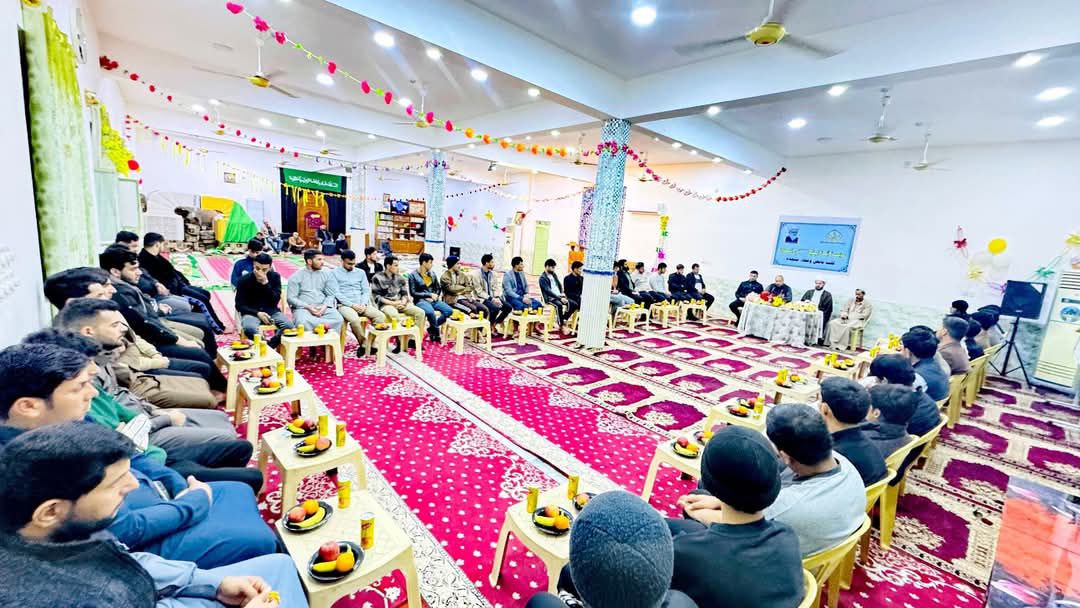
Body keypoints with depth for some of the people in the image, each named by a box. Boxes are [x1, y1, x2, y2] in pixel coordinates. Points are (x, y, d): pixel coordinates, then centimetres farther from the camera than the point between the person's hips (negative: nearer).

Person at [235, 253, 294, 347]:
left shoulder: (275, 277, -2)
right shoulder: (244, 280, -5)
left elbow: (275, 301, -9)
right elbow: (239, 306, -3)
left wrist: (266, 283, -21)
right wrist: (257, 313, -20)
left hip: (271, 311, 1)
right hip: (252, 312, -1)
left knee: (289, 325, -28)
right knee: (249, 328, -36)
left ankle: (268, 346, -13)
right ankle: (268, 347, -13)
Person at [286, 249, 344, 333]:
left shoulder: (326, 274, 11)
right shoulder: (296, 276, 5)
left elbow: (330, 295, 8)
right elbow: (291, 298, -1)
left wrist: (324, 306, -12)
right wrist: (308, 307, -15)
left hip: (323, 307, 2)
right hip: (303, 308, -2)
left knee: (338, 319, -28)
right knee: (302, 322, -37)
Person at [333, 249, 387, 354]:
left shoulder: (361, 272, 18)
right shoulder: (335, 273, 4)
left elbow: (366, 291, 12)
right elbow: (336, 293, -5)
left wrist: (364, 304, -8)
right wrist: (352, 304, -15)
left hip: (361, 305, 4)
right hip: (344, 305, -4)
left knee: (381, 316, -21)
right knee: (354, 319, -36)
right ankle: (364, 344, -14)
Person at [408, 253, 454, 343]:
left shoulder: (432, 274, 13)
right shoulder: (413, 275, -3)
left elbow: (438, 288, 21)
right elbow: (413, 293, -8)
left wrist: (435, 296, -1)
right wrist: (429, 295, -12)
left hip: (433, 300, 6)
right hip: (421, 300, -6)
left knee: (449, 310, -20)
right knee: (430, 312, -38)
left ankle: (431, 328, -2)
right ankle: (437, 332, -12)